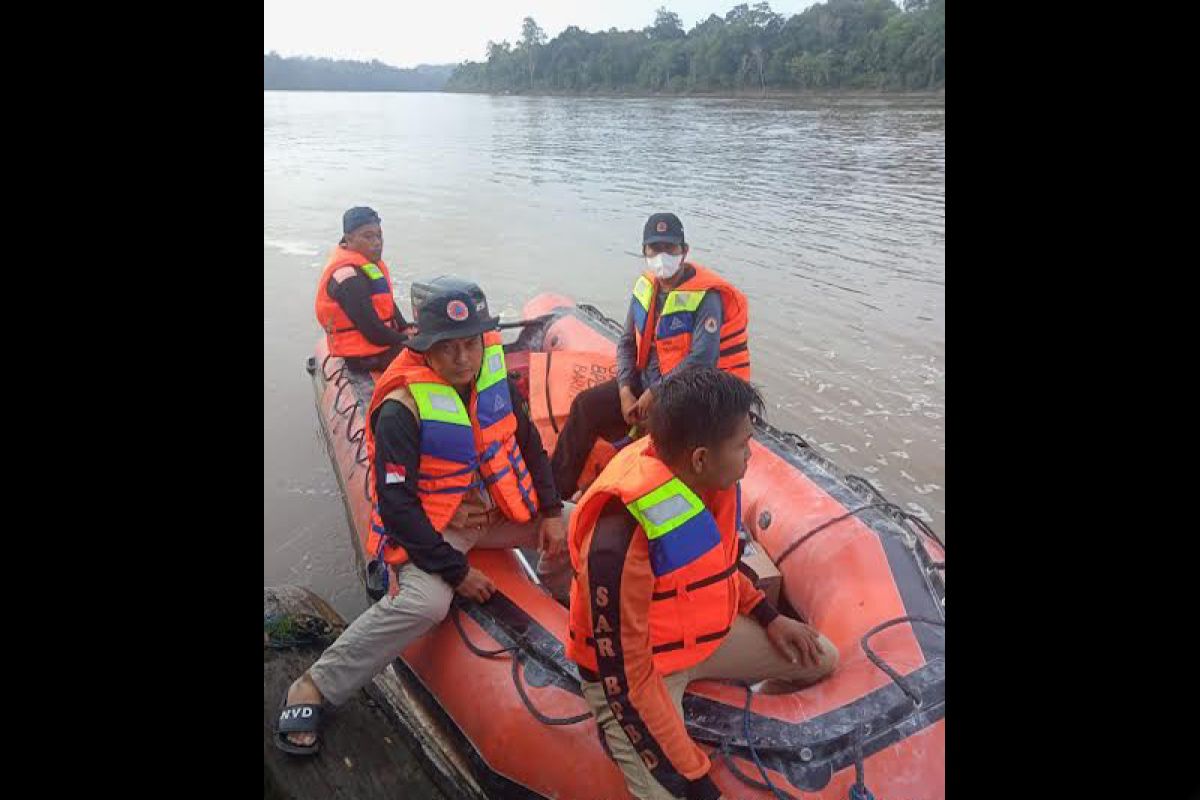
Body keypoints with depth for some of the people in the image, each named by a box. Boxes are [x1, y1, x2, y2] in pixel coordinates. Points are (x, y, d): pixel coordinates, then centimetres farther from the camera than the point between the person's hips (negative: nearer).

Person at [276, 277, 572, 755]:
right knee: (426, 602, -32)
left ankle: (556, 594, 31)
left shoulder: (492, 374, -5)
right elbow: (396, 505, -23)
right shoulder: (403, 407, -24)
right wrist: (456, 571, -22)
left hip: (494, 509, 7)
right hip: (433, 529, -6)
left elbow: (527, 441, 8)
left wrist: (551, 511, 0)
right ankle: (313, 687, -12)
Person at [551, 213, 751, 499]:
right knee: (587, 405, -4)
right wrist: (625, 391, -6)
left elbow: (702, 361, -26)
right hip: (644, 381, 7)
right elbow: (627, 343, 8)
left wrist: (654, 395, -20)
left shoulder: (706, 296, -19)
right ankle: (556, 487, 7)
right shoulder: (646, 286, 4)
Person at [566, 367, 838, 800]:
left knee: (821, 659, 10)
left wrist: (769, 617, 8)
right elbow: (627, 680, -28)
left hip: (707, 633, 7)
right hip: (629, 674, -7)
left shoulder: (702, 478, -13)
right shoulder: (622, 539, -36)